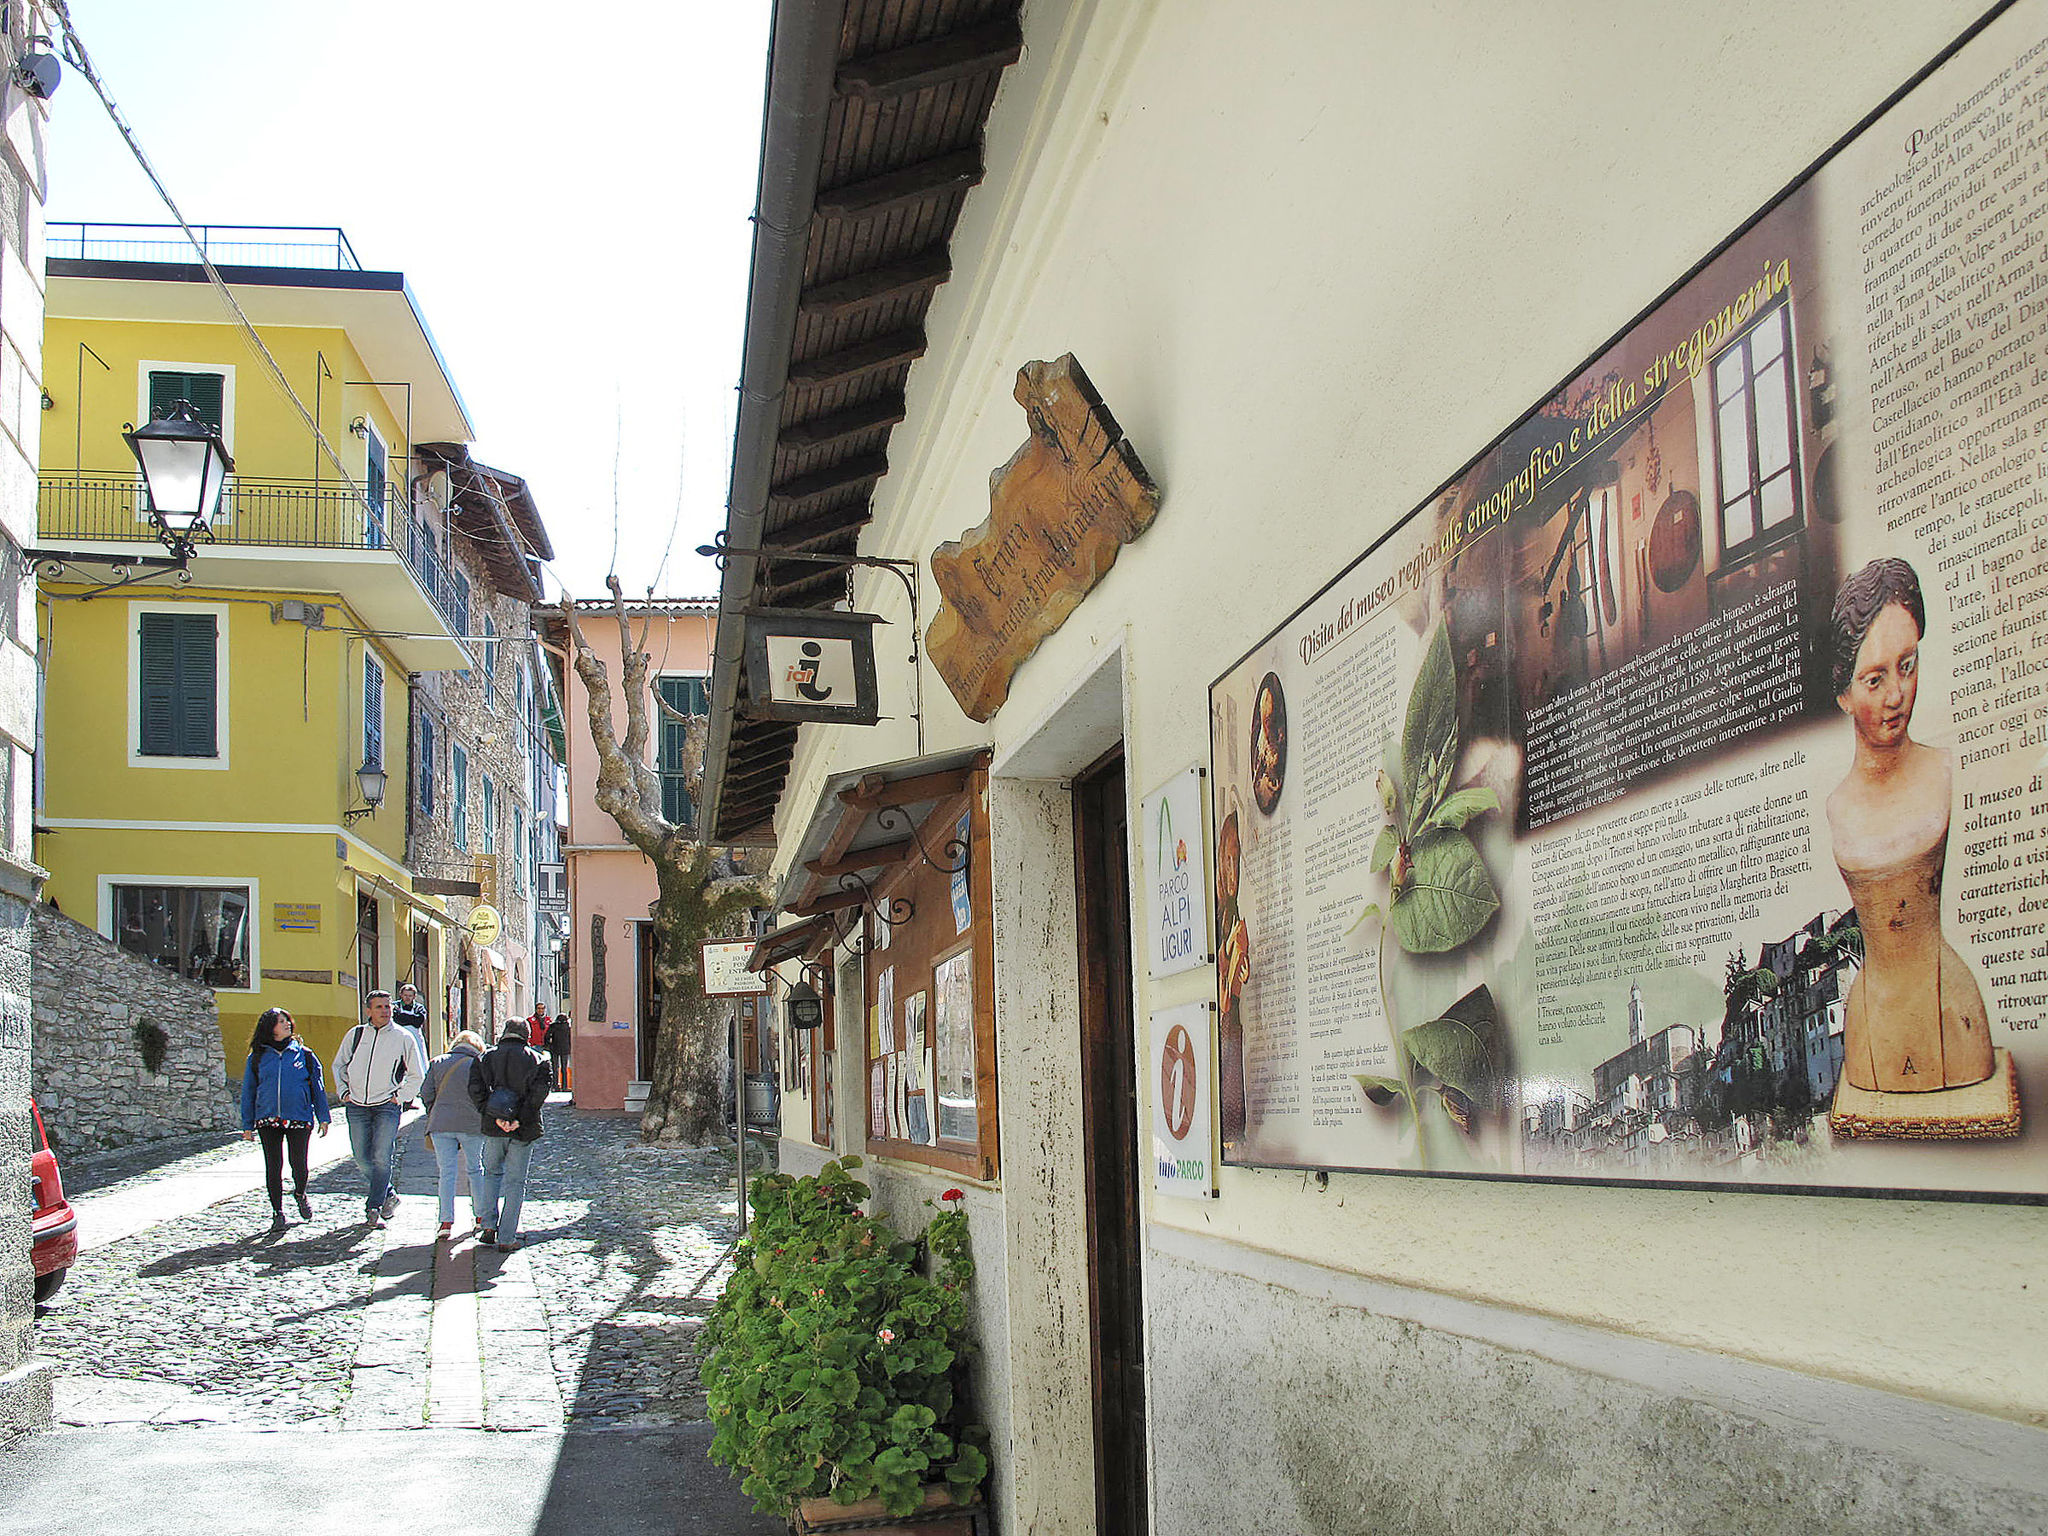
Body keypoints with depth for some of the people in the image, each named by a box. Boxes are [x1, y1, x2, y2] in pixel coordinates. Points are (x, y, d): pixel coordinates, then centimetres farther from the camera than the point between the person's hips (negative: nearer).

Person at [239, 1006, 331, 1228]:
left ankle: (300, 1195, 31)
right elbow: (248, 1092, 11)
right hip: (268, 1119, 1)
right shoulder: (258, 1057, 8)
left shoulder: (303, 1054, 8)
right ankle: (277, 1212, 13)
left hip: (299, 1118, -1)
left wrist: (323, 1118, 6)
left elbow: (317, 1087, 10)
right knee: (273, 1167, 1)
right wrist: (247, 1125, 7)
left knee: (298, 1164, 0)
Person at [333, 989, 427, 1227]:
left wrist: (401, 1097, -1)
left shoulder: (403, 1037, 0)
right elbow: (339, 1065, 20)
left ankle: (374, 1207, -5)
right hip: (357, 1106, 3)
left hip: (387, 1106, -3)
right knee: (362, 1159, 3)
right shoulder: (355, 1034, 6)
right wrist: (344, 1091, 9)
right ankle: (389, 1195, 23)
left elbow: (417, 1075, 8)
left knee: (381, 1158, -12)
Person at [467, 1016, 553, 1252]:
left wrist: (494, 1116, -12)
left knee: (492, 1173, 22)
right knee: (515, 1182, 4)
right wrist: (520, 1119, -16)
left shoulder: (487, 1058, 6)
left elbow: (475, 1089, -7)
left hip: (493, 1127, 2)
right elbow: (540, 1090, -14)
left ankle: (489, 1226, 12)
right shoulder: (537, 1059, 1)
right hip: (524, 1131, -2)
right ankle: (506, 1238, 1)